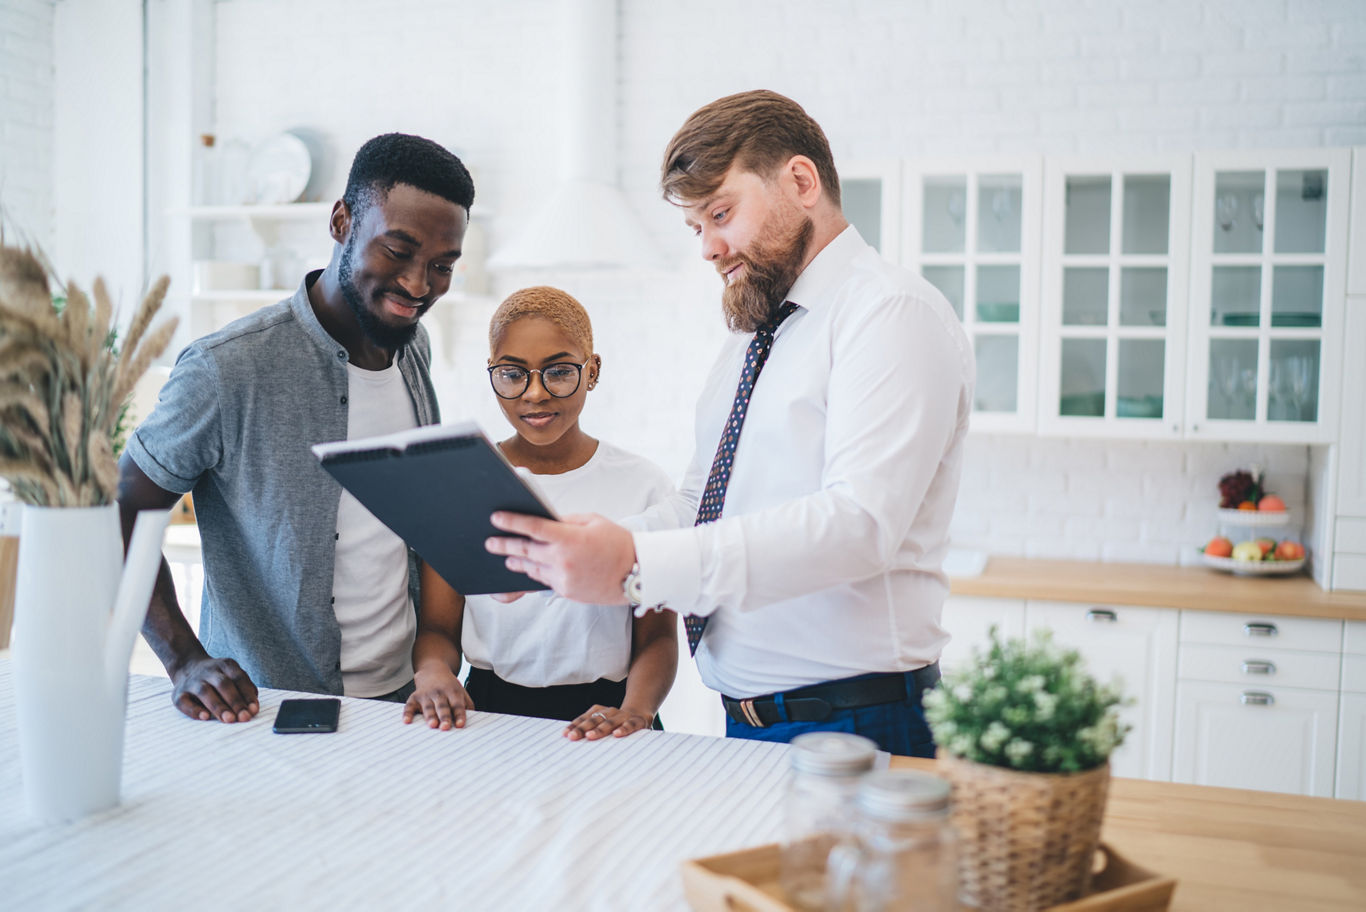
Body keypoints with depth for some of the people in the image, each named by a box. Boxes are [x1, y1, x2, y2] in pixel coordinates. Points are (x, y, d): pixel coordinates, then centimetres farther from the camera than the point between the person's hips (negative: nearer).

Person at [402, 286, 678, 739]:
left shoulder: (643, 485, 5)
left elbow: (658, 636, 3)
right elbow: (436, 626, 10)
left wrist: (635, 710, -17)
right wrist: (433, 672, -13)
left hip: (599, 712, -1)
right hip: (486, 710, 2)